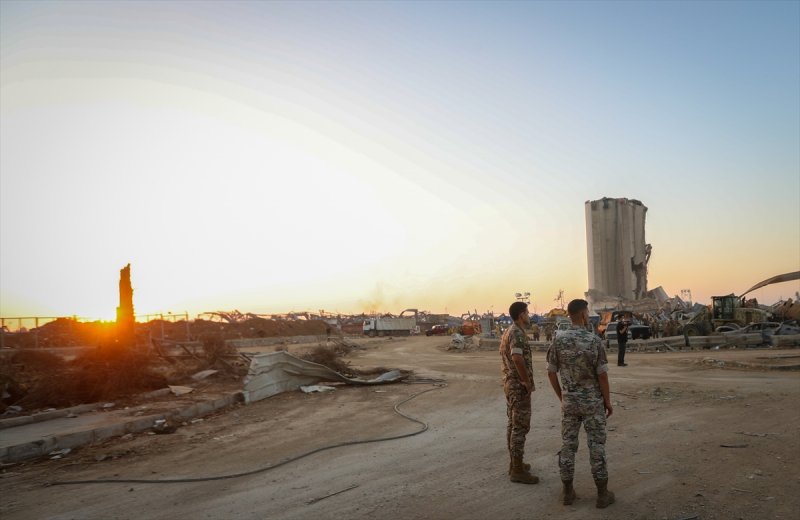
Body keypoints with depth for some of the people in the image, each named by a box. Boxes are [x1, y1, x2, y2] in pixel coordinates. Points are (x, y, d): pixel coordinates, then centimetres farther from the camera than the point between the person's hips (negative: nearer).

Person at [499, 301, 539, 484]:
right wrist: (528, 383, -23)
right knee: (521, 426, -5)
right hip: (519, 385, -10)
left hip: (511, 383, 10)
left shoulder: (509, 331, 13)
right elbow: (517, 358, -33)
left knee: (513, 424, 15)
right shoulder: (517, 333, -19)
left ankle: (514, 464, 24)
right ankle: (517, 470, 0)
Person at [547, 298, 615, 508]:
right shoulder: (594, 340, -15)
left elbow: (551, 373, -1)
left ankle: (568, 491, 16)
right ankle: (602, 494, 15)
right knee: (596, 446, 6)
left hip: (569, 402, 3)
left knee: (568, 445, 10)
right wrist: (608, 402, 0)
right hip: (593, 401, -2)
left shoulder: (558, 340, -6)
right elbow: (602, 375, -13)